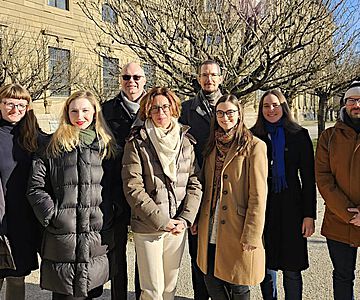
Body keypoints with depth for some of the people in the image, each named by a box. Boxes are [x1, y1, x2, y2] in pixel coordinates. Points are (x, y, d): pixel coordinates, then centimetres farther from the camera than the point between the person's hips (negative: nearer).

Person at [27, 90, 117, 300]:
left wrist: (110, 217, 1)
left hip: (97, 238, 1)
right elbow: (36, 186, 1)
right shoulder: (54, 145, 5)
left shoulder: (106, 145, 10)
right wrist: (51, 215, -6)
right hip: (61, 237, -1)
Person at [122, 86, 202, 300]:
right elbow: (133, 189, -13)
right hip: (147, 228, -4)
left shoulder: (185, 141, 5)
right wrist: (162, 221, -14)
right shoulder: (137, 143, -7)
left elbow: (195, 184, 4)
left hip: (178, 226, 4)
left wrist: (185, 219, -8)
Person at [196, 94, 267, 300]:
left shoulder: (254, 146, -9)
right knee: (212, 282, 13)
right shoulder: (213, 145, 10)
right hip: (211, 229, 6)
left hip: (237, 230, -5)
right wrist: (198, 221, 10)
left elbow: (258, 196, -12)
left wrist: (251, 235, -15)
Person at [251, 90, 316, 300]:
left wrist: (309, 214, -5)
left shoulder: (299, 135, 1)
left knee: (292, 270, 5)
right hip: (262, 207, 1)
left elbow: (308, 178, 0)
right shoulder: (254, 136, 5)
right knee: (266, 266, 10)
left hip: (290, 207, -1)